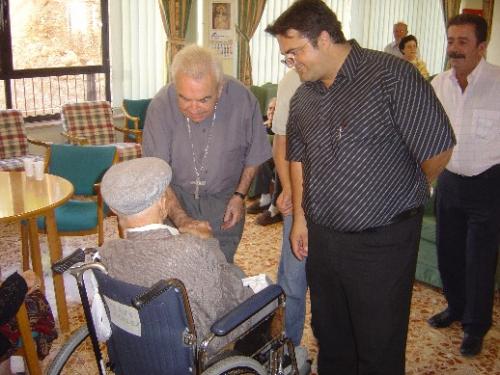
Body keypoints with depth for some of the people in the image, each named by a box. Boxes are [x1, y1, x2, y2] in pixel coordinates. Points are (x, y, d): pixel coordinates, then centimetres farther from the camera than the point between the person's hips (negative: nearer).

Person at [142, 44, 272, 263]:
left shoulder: (242, 100, -20)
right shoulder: (161, 105, -22)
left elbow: (254, 154, -2)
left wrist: (240, 194, -6)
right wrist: (181, 219, -30)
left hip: (224, 199, 1)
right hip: (176, 198, 0)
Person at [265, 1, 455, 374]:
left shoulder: (391, 75, -16)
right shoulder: (302, 98, 6)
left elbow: (439, 148, -13)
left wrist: (409, 192, 3)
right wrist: (300, 216, 15)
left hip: (383, 242, -6)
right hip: (321, 237, 6)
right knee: (329, 334, 21)